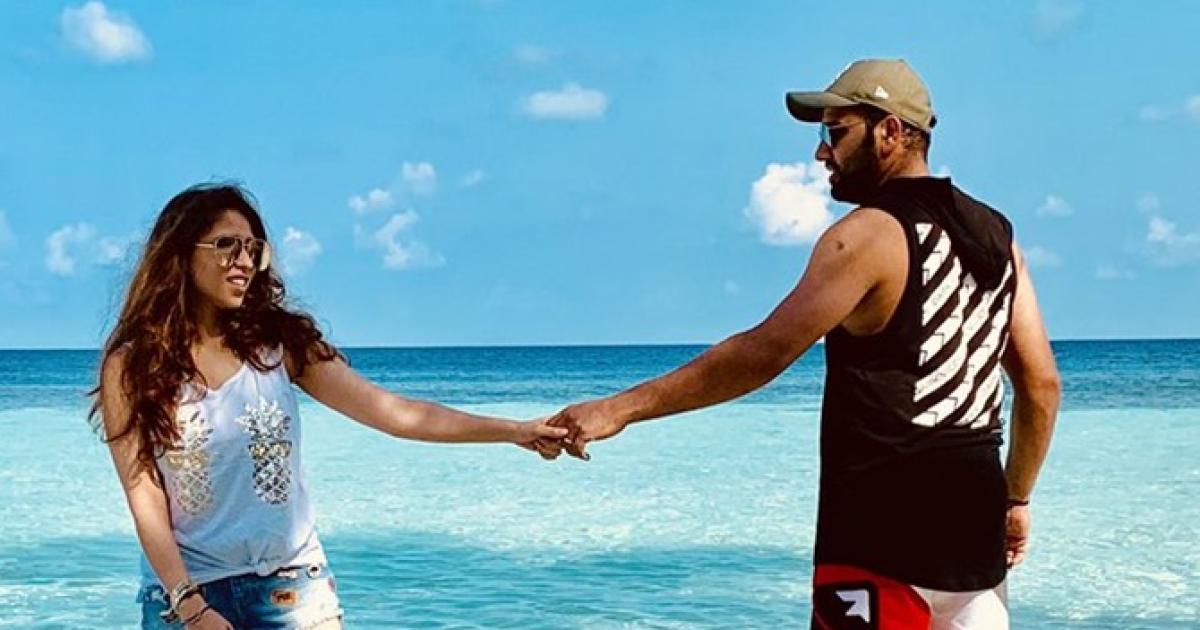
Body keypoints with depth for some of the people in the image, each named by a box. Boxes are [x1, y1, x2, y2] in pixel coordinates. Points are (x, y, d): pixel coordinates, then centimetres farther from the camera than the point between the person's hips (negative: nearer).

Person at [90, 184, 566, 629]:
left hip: (293, 583, 2)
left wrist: (513, 431, -12)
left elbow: (391, 411, -5)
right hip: (187, 588, -1)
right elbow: (145, 498, -8)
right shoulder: (131, 367, -5)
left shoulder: (277, 342, -1)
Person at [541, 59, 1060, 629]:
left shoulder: (871, 234, -12)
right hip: (974, 530, 7)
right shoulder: (995, 235, 11)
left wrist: (621, 408, -16)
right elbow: (1042, 383, 12)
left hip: (883, 539, -7)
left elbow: (764, 353, -18)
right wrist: (1015, 498, 22)